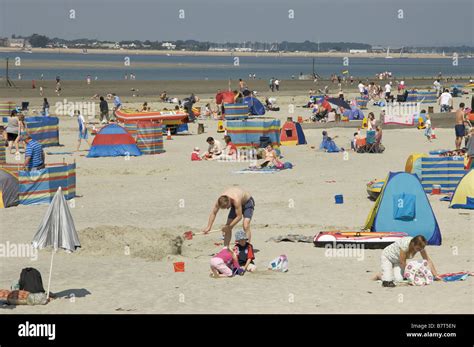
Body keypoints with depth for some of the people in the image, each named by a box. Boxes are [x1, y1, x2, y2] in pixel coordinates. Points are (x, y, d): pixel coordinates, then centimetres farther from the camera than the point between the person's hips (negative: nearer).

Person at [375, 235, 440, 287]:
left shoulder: (420, 246, -21)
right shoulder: (405, 245, -39)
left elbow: (428, 260, -12)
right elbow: (402, 262, -29)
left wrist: (436, 275, -16)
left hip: (397, 262, 6)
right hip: (387, 257, -6)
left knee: (399, 279, -20)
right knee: (387, 281, -24)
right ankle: (380, 276, 10)